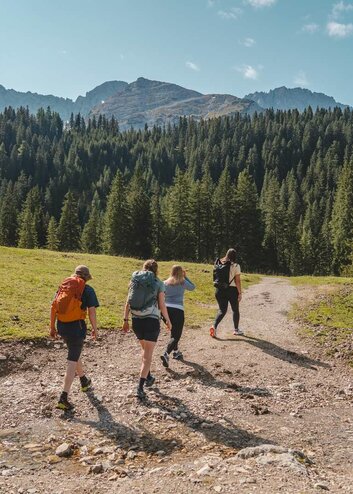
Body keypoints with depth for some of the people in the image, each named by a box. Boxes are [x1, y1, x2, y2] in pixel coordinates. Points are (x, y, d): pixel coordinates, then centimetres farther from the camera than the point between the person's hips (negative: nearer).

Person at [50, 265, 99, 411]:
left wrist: (52, 327, 14)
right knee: (72, 361, 0)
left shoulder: (63, 285, 10)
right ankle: (63, 398, -5)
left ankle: (84, 382, 46)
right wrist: (94, 329, 3)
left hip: (61, 326, 6)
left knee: (75, 353, 26)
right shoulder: (87, 290, -5)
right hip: (76, 326, -6)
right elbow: (91, 311, -9)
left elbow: (53, 306, 8)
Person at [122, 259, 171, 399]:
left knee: (145, 350, 25)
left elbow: (128, 302, 5)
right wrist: (168, 321, 10)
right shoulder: (158, 284, -2)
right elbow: (162, 306, -3)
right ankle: (140, 387, -7)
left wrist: (125, 320, 10)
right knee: (148, 354, 2)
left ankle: (148, 377, 38)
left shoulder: (134, 280, 7)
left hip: (136, 320, 4)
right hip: (151, 320, -4)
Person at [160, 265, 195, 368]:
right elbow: (192, 287, 21)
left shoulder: (165, 283, 10)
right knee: (176, 335, -3)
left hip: (166, 309, 5)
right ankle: (166, 354, -24)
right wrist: (185, 277, 25)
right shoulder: (183, 282, 2)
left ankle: (176, 351, 40)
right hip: (177, 310, -5)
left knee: (174, 331, 27)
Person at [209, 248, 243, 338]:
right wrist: (240, 293, -5)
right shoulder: (235, 266, -10)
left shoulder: (218, 263, 3)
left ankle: (214, 326, -10)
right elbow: (237, 281, -12)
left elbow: (216, 278, 6)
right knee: (235, 310, 16)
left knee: (222, 310, 12)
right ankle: (236, 330, 26)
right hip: (232, 290, -4)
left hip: (219, 290, 4)